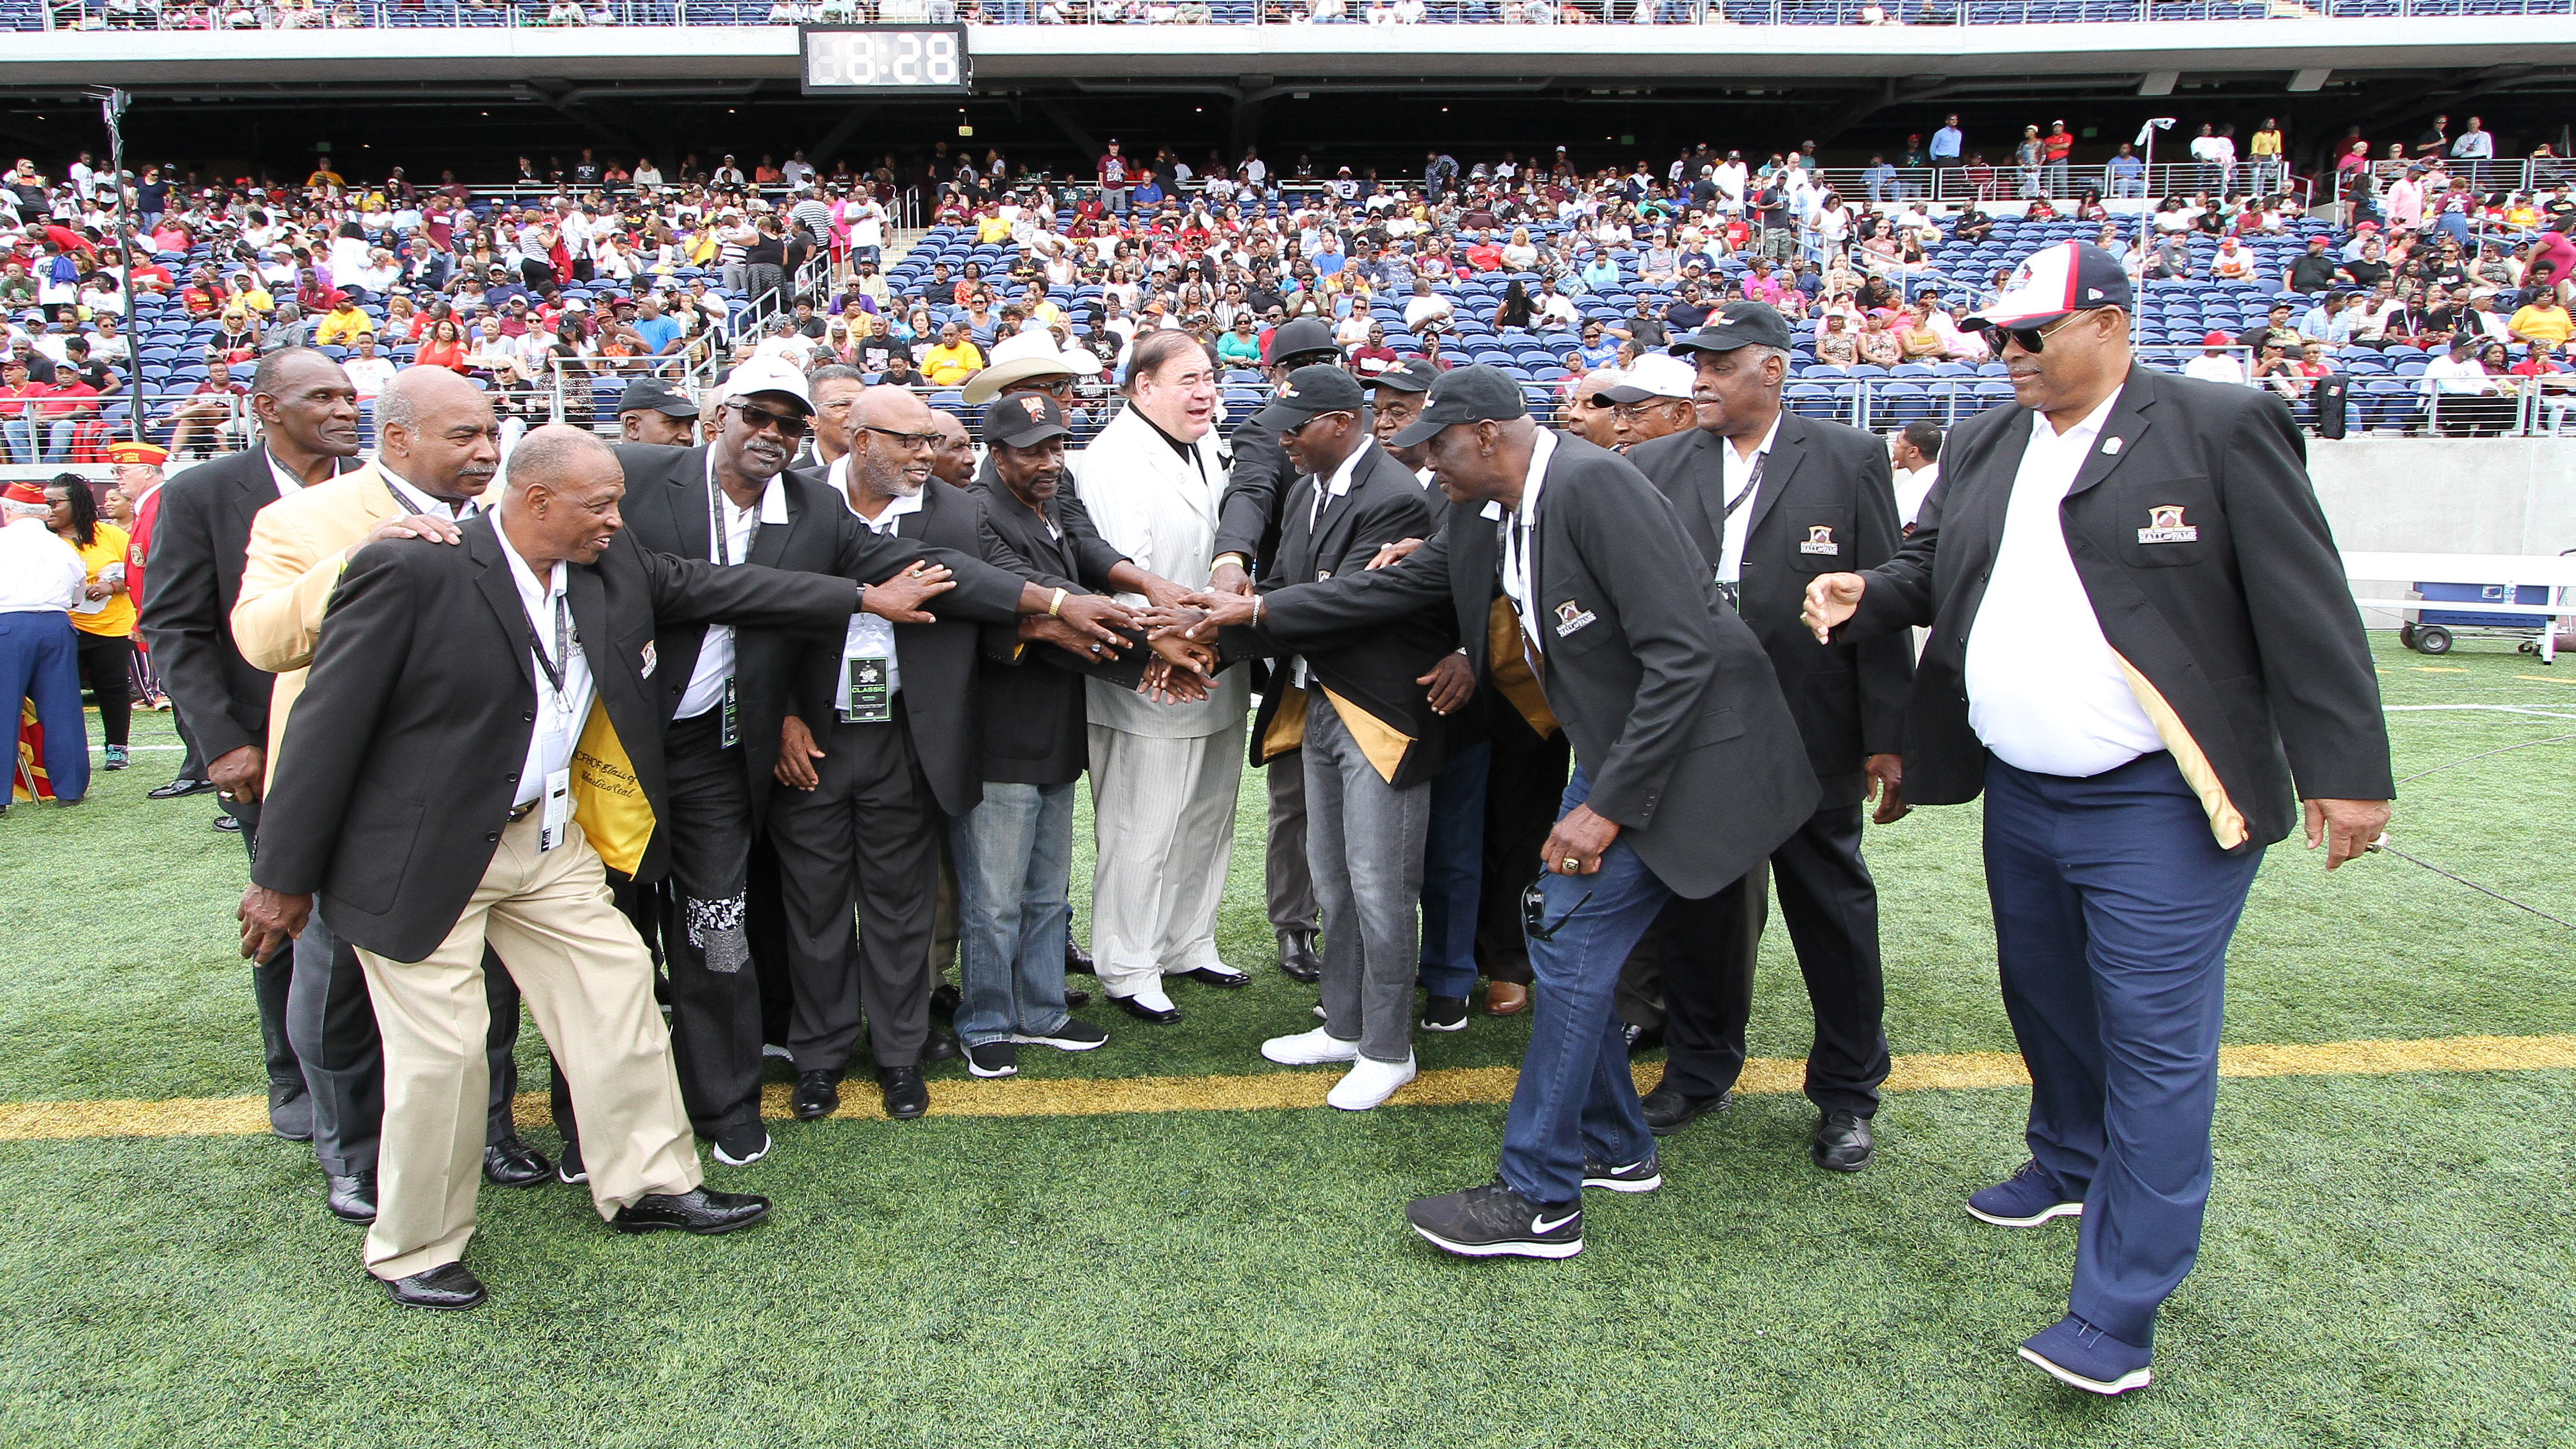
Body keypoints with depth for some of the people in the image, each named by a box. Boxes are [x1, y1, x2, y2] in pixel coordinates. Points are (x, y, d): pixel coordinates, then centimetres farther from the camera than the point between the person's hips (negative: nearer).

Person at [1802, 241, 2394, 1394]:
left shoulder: (2221, 428, -9)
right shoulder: (1984, 447, 9)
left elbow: (2305, 606, -10)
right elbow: (1932, 567, 19)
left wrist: (2344, 769, -13)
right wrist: (1868, 593, -4)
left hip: (2159, 808, -6)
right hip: (2021, 793, 7)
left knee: (2154, 1045, -4)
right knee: (2045, 1001, 22)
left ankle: (2118, 1315, 3)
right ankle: (2072, 1166, 47)